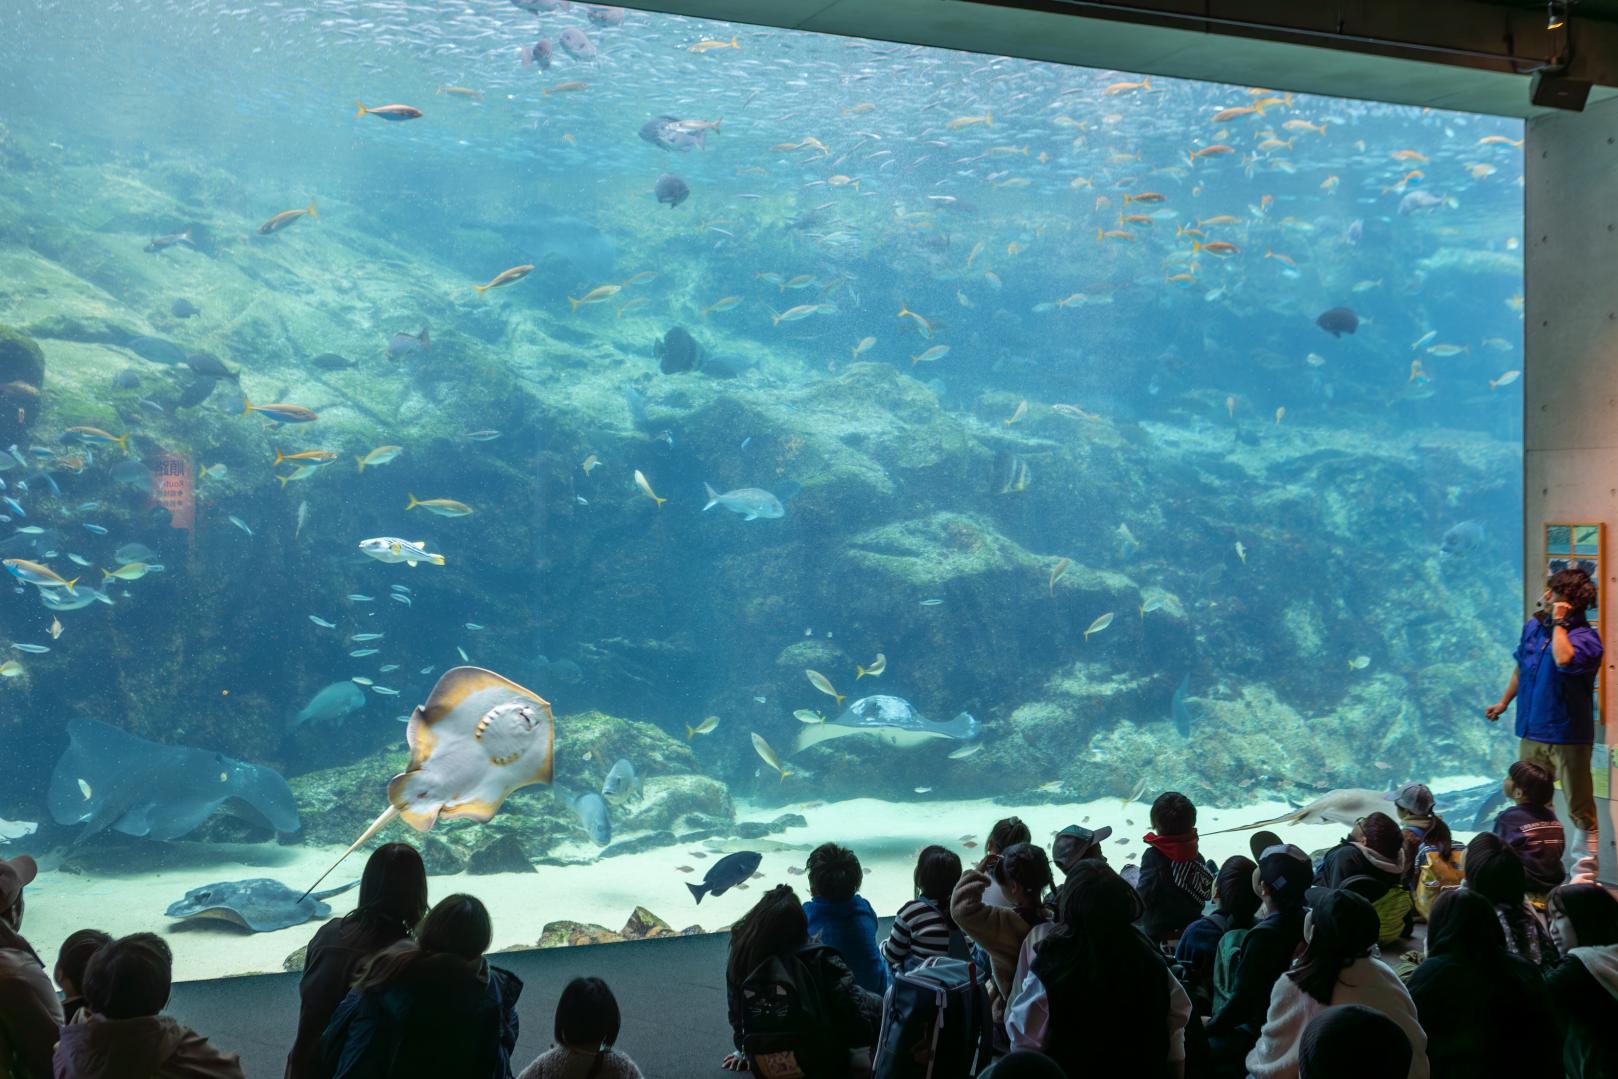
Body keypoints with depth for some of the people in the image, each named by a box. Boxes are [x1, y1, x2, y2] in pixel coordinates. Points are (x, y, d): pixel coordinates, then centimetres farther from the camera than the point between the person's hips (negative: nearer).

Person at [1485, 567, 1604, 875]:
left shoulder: (1585, 637, -18)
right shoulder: (1534, 625, 4)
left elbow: (1564, 659, -41)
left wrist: (1558, 623, -27)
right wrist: (1504, 702, 25)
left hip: (1568, 735, -7)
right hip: (1531, 731, 7)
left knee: (1579, 805, 2)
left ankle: (1587, 863, 14)